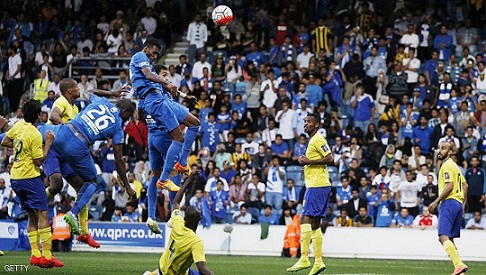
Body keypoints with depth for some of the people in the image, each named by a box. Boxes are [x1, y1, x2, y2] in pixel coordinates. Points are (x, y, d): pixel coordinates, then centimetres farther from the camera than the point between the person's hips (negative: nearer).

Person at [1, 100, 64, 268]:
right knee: (43, 214, -8)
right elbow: (39, 161, -14)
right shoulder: (35, 135, -18)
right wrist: (48, 142, -9)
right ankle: (47, 256, -14)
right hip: (30, 177, -9)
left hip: (15, 177, 9)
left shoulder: (19, 125, 5)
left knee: (32, 216, 12)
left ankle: (35, 254, 5)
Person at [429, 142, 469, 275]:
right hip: (458, 203, 10)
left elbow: (449, 186, -18)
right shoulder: (454, 166, 23)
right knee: (449, 239, 11)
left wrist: (436, 201, -16)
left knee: (443, 237, -19)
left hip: (449, 202, -10)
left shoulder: (447, 165, -7)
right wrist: (462, 204, 26)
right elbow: (465, 185, 27)